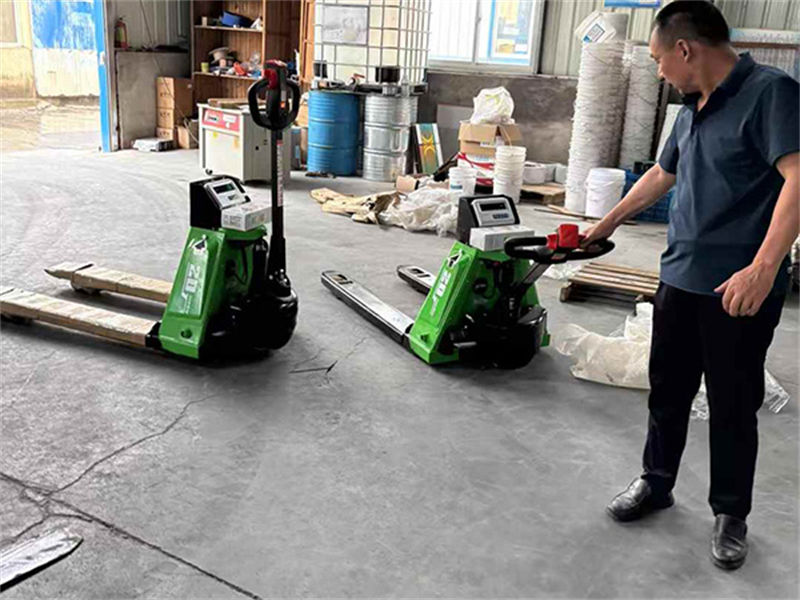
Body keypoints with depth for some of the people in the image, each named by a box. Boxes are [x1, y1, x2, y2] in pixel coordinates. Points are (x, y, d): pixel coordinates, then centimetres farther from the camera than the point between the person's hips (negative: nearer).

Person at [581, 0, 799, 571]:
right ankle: (656, 483, 34)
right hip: (680, 279, 7)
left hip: (742, 291, -7)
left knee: (734, 406, 7)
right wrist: (608, 223, 34)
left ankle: (731, 514, 25)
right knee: (667, 391, 16)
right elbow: (661, 175, 26)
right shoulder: (693, 109, 12)